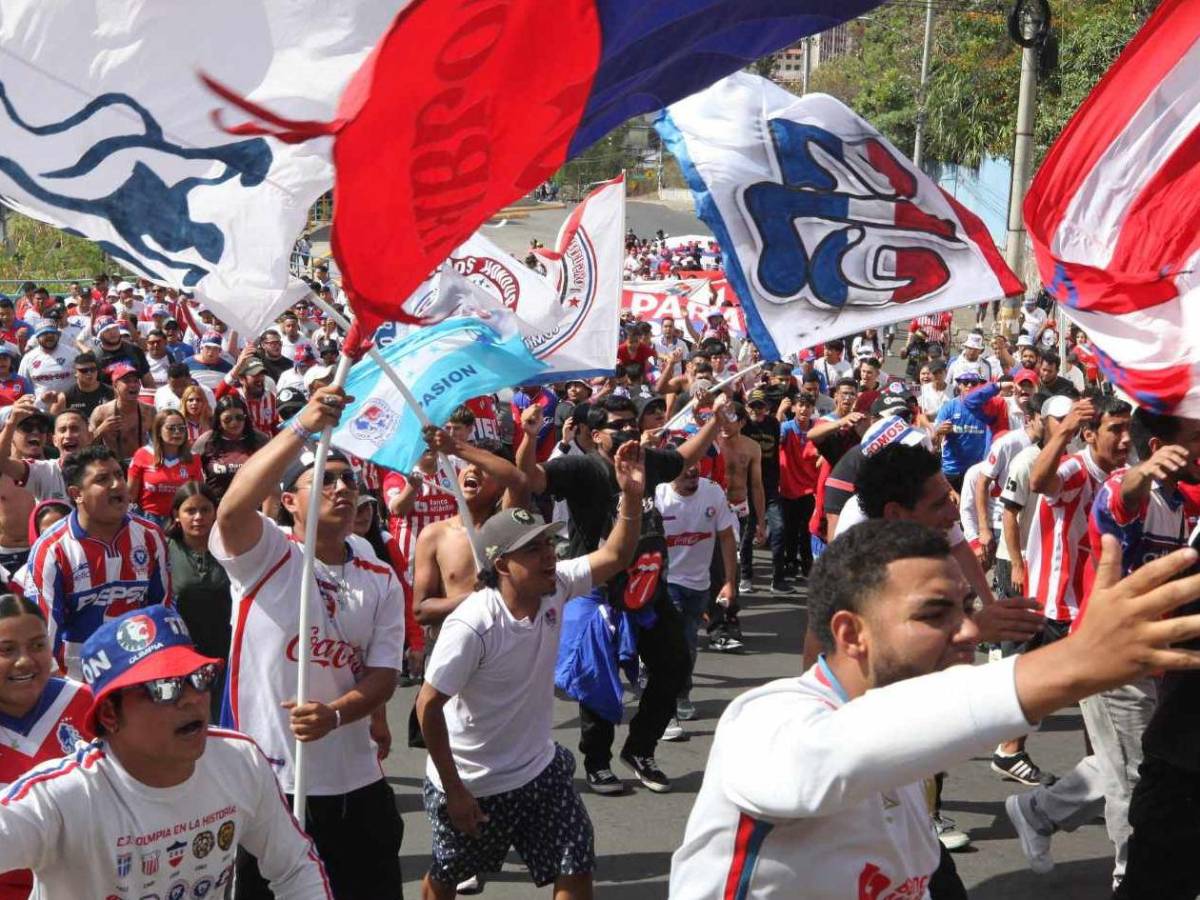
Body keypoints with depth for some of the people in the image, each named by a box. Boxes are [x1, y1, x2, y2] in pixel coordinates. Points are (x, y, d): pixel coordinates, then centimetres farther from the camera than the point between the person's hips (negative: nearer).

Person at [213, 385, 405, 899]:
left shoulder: (381, 581, 6)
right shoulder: (265, 554, -6)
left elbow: (383, 676, -1)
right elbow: (233, 508, -28)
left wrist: (333, 714, -22)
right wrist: (302, 428, -33)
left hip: (357, 785, 4)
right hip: (268, 780, -4)